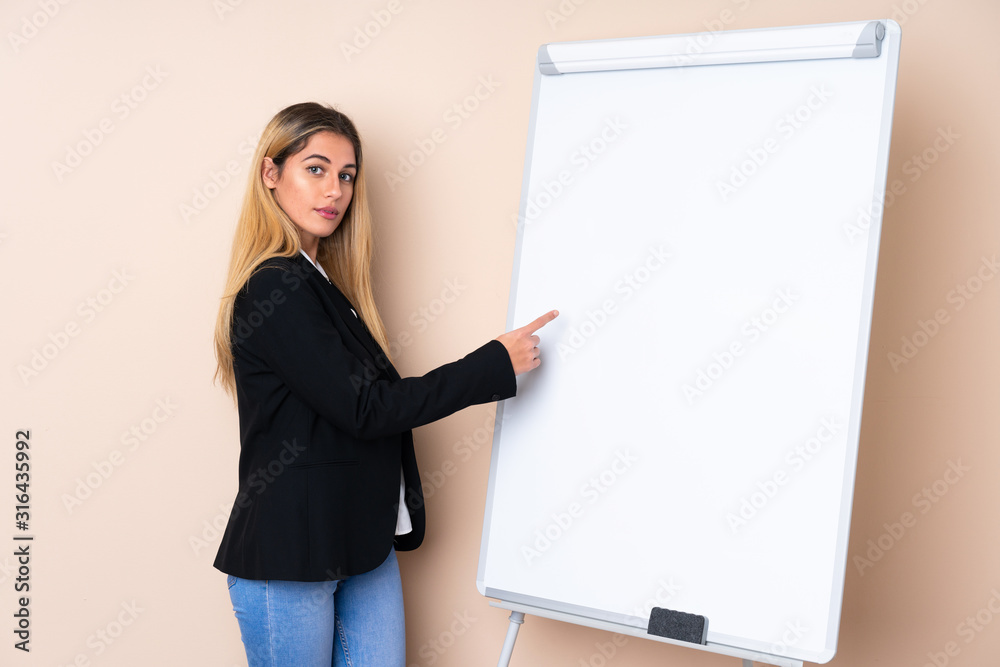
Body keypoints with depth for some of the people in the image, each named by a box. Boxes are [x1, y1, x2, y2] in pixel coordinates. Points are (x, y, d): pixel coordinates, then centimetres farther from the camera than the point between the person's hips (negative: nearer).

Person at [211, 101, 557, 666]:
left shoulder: (318, 281, 11)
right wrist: (496, 365, -15)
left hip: (361, 544, 8)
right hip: (289, 557, -8)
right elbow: (365, 409, -19)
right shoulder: (276, 290, -17)